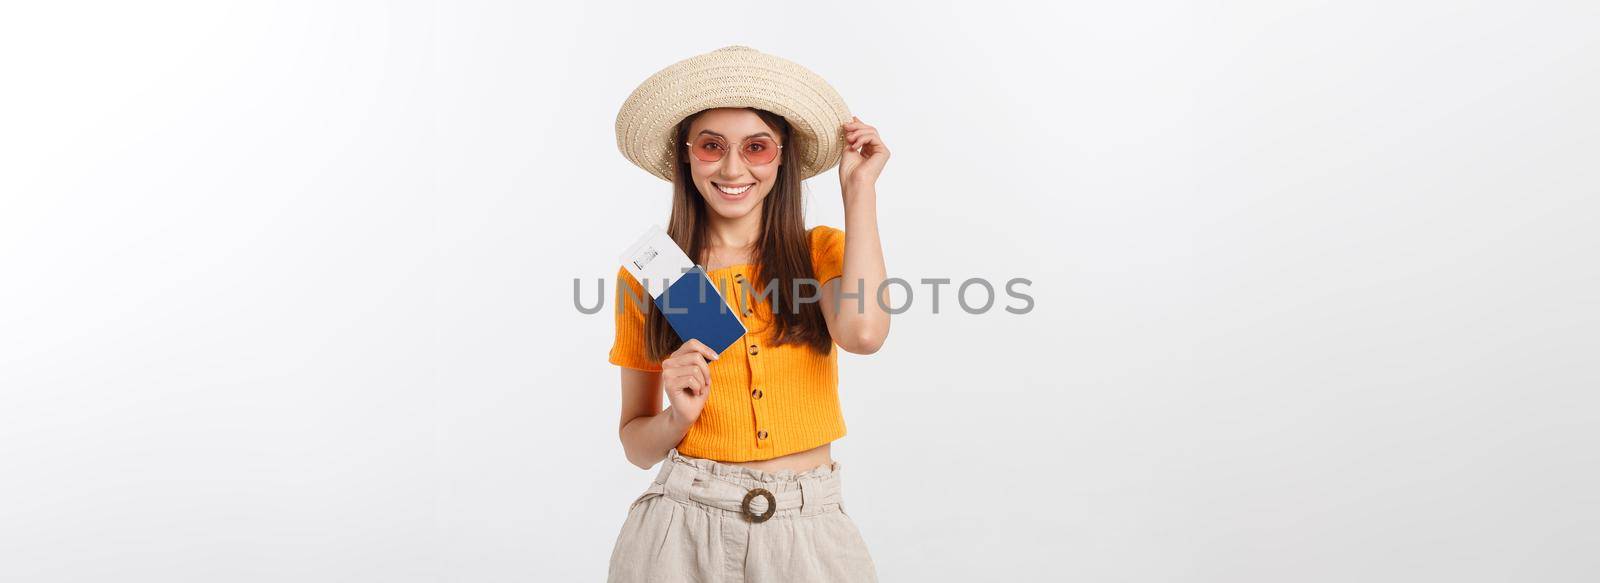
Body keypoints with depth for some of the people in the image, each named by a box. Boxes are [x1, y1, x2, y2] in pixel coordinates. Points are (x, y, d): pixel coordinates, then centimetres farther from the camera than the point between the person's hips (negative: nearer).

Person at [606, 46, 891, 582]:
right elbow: (636, 444, 7)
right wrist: (678, 416, -15)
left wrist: (858, 189, -12)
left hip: (809, 531, 1)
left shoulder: (822, 251, 1)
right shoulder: (646, 274, 0)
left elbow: (863, 332, -23)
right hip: (684, 528, 0)